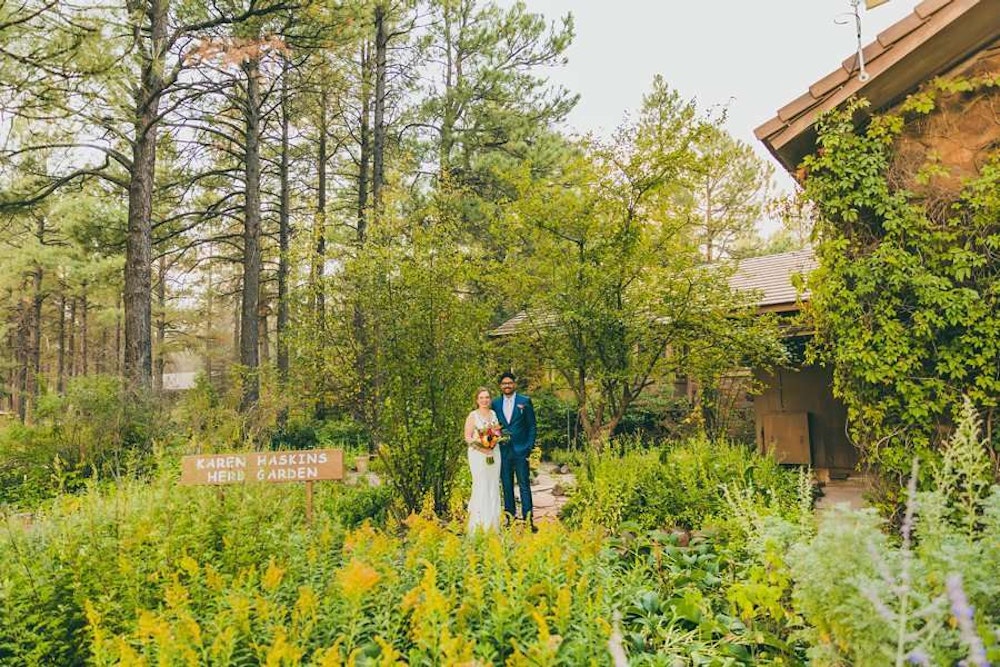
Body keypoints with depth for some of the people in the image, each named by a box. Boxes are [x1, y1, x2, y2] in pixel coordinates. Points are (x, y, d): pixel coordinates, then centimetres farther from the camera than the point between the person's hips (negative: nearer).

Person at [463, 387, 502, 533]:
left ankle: (493, 524, 15)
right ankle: (479, 523, -1)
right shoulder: (472, 416, -3)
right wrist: (480, 443, -22)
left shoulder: (494, 414, 12)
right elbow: (467, 437, -6)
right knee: (481, 486, -8)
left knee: (493, 486, 6)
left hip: (494, 453, 5)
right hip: (478, 454, -5)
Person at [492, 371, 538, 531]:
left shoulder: (525, 401, 2)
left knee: (524, 485, -2)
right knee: (506, 486, 7)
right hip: (503, 450, 3)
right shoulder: (495, 403, 9)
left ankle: (528, 518, 0)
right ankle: (510, 517, 14)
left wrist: (530, 446, -5)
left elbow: (532, 426, 3)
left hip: (520, 450, -3)